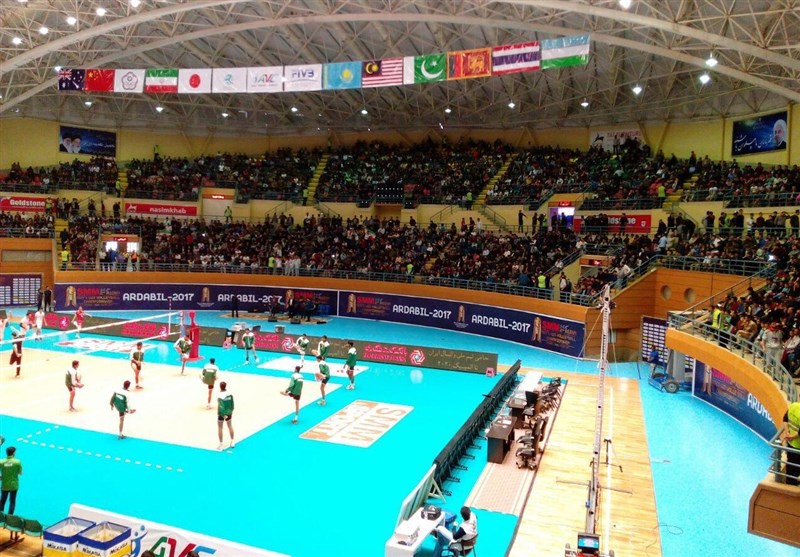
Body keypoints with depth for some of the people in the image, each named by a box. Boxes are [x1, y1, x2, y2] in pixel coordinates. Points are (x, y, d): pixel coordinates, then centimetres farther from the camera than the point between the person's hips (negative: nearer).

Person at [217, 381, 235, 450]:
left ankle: (221, 445, 12)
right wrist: (231, 411, 13)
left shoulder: (220, 396, -22)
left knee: (220, 428, 9)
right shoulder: (230, 394, -8)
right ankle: (232, 442, 28)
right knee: (230, 426, 19)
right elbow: (232, 405, 1)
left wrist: (223, 415, -16)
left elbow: (221, 407, -23)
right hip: (229, 412, 5)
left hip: (221, 413, -5)